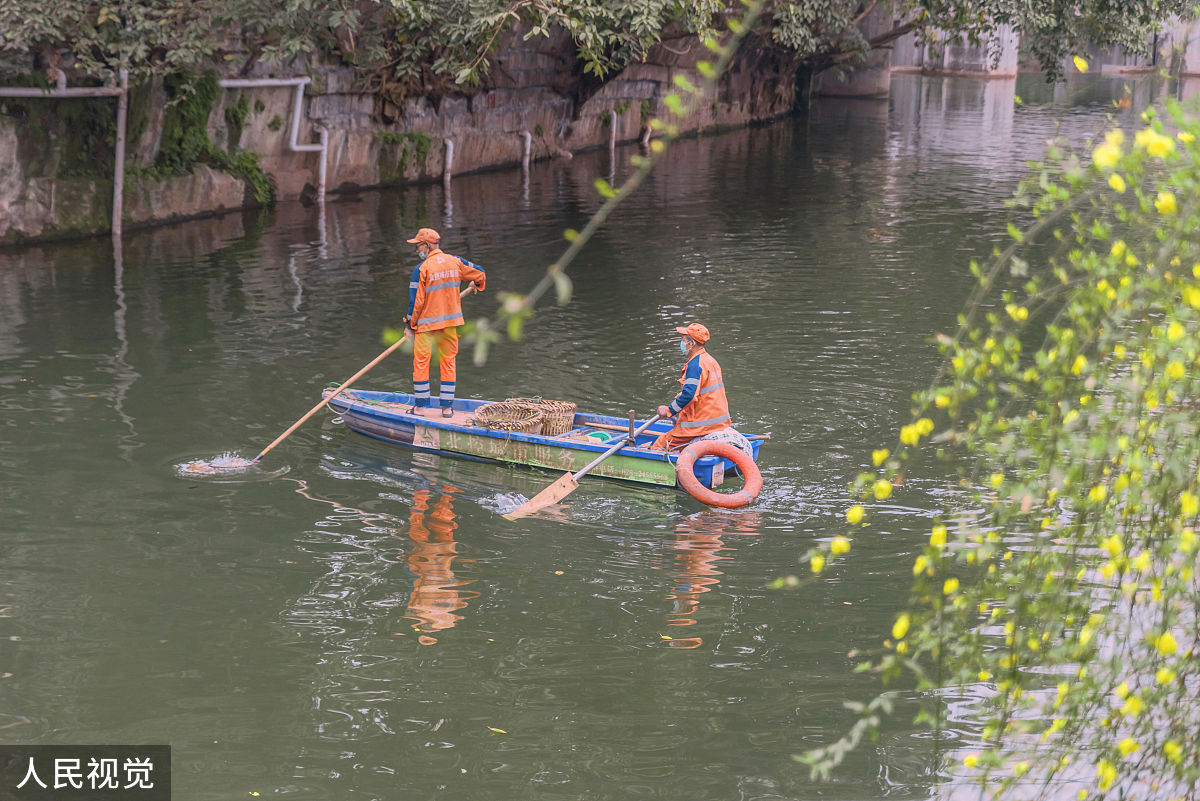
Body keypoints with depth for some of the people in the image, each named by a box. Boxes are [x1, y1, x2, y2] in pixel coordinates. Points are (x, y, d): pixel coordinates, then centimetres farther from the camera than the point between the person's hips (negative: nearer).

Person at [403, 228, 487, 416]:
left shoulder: (421, 269, -13)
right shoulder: (455, 262, 1)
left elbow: (416, 300, -12)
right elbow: (480, 274, 13)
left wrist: (410, 323, 0)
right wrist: (477, 285, 36)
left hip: (427, 322, -4)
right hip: (451, 320, 4)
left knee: (421, 361, 5)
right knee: (448, 361, 10)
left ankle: (421, 405, 7)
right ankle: (447, 406, 10)